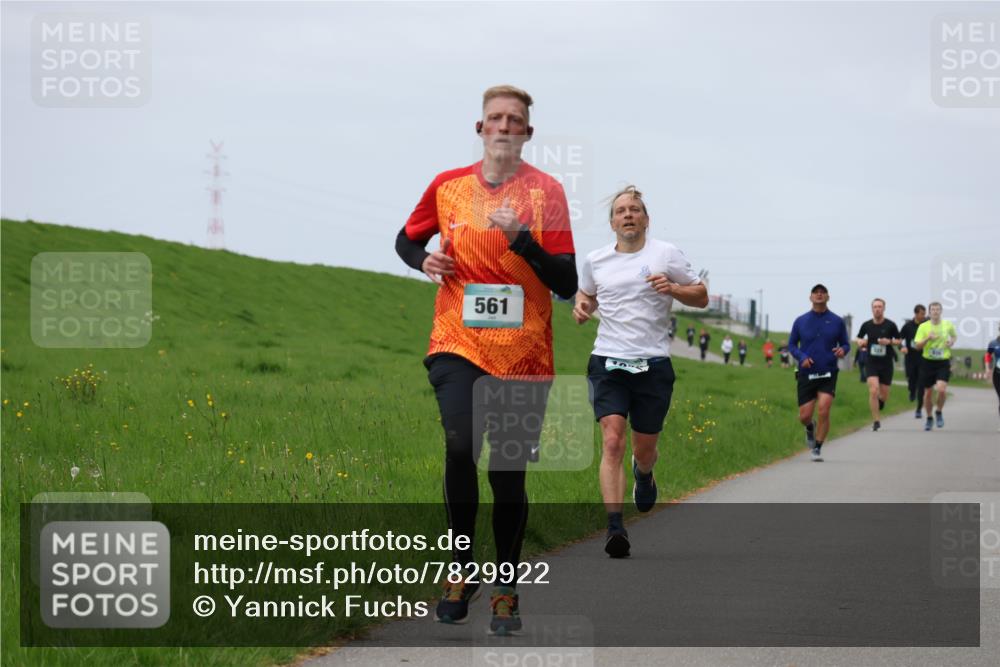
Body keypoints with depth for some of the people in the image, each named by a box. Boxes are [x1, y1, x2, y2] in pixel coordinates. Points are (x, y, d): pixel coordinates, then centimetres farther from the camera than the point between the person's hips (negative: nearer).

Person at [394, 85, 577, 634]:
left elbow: (567, 284, -6)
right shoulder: (447, 186, 6)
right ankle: (461, 571, -3)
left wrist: (521, 239, -20)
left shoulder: (546, 192, -2)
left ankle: (506, 590, 19)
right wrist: (424, 260, 0)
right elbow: (406, 239, 23)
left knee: (508, 472, 2)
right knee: (460, 445, -21)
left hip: (524, 355, -1)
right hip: (458, 344, 1)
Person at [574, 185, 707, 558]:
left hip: (653, 364, 0)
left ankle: (643, 474, 49)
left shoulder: (666, 254, 2)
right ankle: (615, 527, -21)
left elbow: (701, 297, 6)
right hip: (608, 362, 1)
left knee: (644, 448, 9)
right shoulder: (595, 261, 9)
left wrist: (672, 288, -13)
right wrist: (581, 307, 4)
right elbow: (586, 293, 28)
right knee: (612, 441, -17)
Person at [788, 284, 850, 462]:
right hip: (806, 374, 1)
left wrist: (842, 350, -15)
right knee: (804, 416, -1)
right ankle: (810, 428, 37)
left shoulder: (837, 321, 2)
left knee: (824, 411, -16)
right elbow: (792, 344, 10)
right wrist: (801, 357, -9)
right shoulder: (800, 321, 3)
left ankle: (818, 449, 0)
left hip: (828, 374, -1)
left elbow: (846, 344, 10)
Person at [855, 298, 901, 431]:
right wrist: (860, 342, -8)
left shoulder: (890, 325, -4)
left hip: (886, 364, 0)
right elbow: (858, 339, 16)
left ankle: (880, 401, 44)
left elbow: (899, 341, 5)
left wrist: (889, 341, -15)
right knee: (873, 390, -17)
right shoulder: (866, 325, 1)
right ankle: (876, 420, -10)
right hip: (871, 363, 0)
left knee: (884, 395, 6)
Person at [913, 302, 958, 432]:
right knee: (928, 392, 7)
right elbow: (917, 346, -8)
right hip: (928, 362, 0)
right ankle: (929, 418, 27)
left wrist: (952, 342, 1)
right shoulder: (923, 327, -4)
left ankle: (939, 412, 8)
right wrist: (928, 338, -24)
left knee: (941, 389, -19)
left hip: (943, 363, 0)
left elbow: (954, 335, 23)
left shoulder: (948, 325, 1)